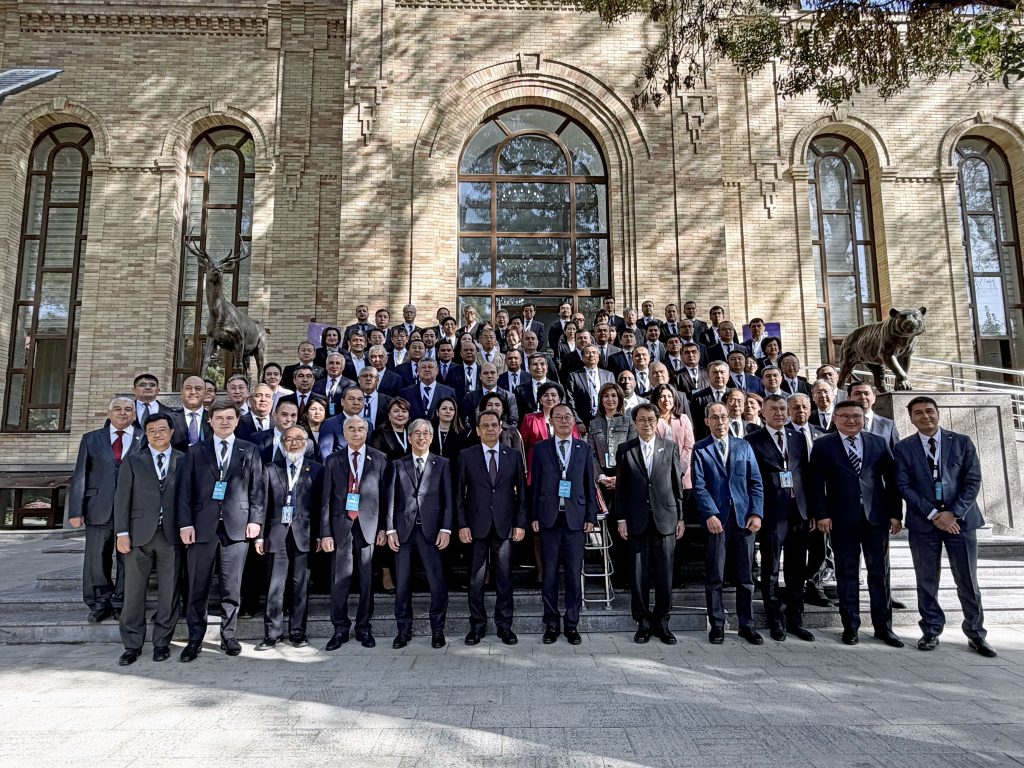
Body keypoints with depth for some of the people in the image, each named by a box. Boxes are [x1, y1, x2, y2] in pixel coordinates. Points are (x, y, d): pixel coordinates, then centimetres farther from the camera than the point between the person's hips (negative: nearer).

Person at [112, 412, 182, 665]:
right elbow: (122, 499, 4)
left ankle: (162, 642, 18)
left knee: (169, 592, 5)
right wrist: (122, 532, -3)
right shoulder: (132, 461, 8)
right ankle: (132, 645, 18)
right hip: (139, 534, 1)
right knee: (134, 592, 6)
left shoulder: (184, 461, 6)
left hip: (172, 534, 0)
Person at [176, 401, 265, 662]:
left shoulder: (249, 451, 9)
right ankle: (195, 639, 18)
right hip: (202, 526, 0)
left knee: (232, 587, 5)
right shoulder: (195, 451, 9)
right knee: (198, 588, 6)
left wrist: (255, 519, -2)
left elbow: (257, 489, 7)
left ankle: (228, 636, 18)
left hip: (237, 526, 0)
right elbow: (185, 490, 4)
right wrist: (185, 523, -5)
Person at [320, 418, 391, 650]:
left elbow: (385, 495, 3)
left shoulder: (379, 459, 4)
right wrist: (325, 532, -1)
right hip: (341, 525, 1)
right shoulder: (333, 460, 7)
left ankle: (364, 628, 18)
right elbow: (326, 499, 5)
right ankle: (340, 629, 15)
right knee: (340, 579, 2)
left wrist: (384, 527, -2)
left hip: (368, 525, 0)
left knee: (367, 579, 6)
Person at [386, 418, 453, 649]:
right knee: (402, 583, 6)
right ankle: (404, 629, 20)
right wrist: (390, 530, -1)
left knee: (437, 583, -2)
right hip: (404, 529, 1)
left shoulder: (442, 464, 7)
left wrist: (445, 529, -5)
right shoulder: (399, 465, 10)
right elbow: (391, 499, 7)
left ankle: (437, 629, 14)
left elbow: (448, 499, 3)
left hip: (431, 530, -1)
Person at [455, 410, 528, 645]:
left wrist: (521, 523, 0)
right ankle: (477, 626, 19)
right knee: (476, 579, 5)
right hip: (477, 526, -1)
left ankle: (504, 626, 18)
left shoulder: (514, 456, 6)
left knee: (504, 578, 6)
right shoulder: (466, 456, 3)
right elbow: (459, 494, 3)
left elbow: (522, 492, 7)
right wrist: (462, 525, -4)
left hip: (505, 526, 1)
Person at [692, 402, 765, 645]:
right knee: (714, 577, 4)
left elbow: (756, 482, 8)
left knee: (746, 576, 9)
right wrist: (710, 514, -15)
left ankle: (746, 625, 20)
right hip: (716, 519, -2)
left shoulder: (743, 446, 12)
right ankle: (717, 625, 15)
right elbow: (699, 486, -4)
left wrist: (756, 513, -3)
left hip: (744, 518, 3)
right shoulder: (700, 449, 3)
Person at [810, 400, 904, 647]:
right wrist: (822, 514, -9)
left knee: (880, 572, 7)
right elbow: (817, 483, -2)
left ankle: (883, 626, 17)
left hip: (877, 516, 2)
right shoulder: (823, 446, 2)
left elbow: (892, 479, 7)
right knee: (847, 573, 5)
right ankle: (850, 626, 13)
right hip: (842, 519, -2)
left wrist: (896, 513, 2)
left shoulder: (879, 443, 9)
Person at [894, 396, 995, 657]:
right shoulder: (903, 448, 2)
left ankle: (976, 634, 19)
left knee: (968, 581, 5)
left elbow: (973, 480, -2)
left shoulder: (962, 442, 4)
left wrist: (954, 513, -12)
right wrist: (933, 515, -12)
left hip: (960, 519, 0)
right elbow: (904, 486, -3)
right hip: (923, 523, 0)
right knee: (927, 582, 7)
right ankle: (931, 632, 18)